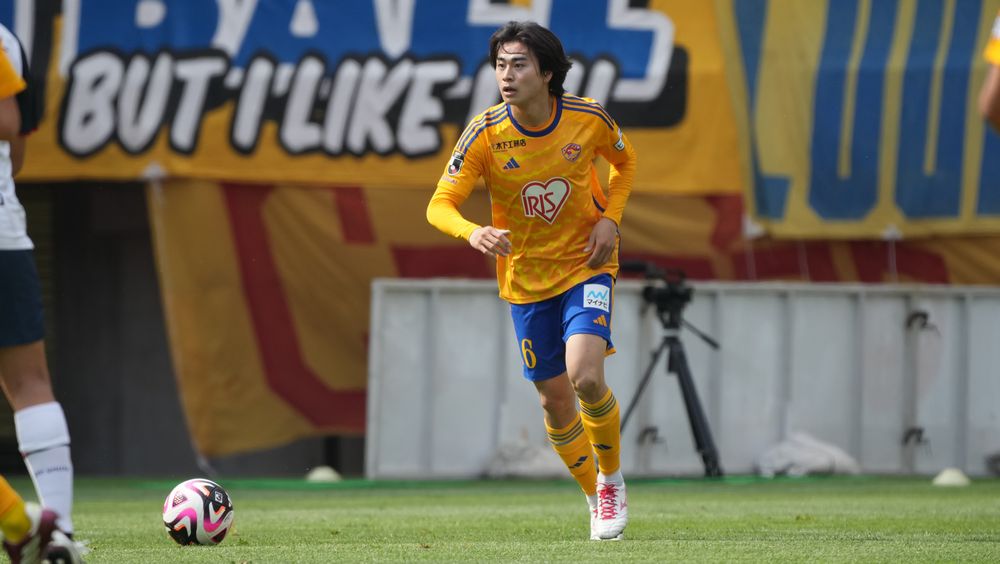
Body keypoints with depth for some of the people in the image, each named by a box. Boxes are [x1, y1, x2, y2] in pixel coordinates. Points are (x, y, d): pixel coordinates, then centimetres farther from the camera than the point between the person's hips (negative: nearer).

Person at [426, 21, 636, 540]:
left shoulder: (588, 118, -12)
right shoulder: (486, 133, -15)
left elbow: (623, 160, 10)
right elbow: (440, 205, -17)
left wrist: (610, 217, -6)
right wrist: (472, 232, -39)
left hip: (586, 265, -2)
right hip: (526, 278, 2)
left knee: (585, 376, -22)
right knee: (554, 400, 6)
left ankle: (612, 479, 4)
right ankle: (595, 496, 30)